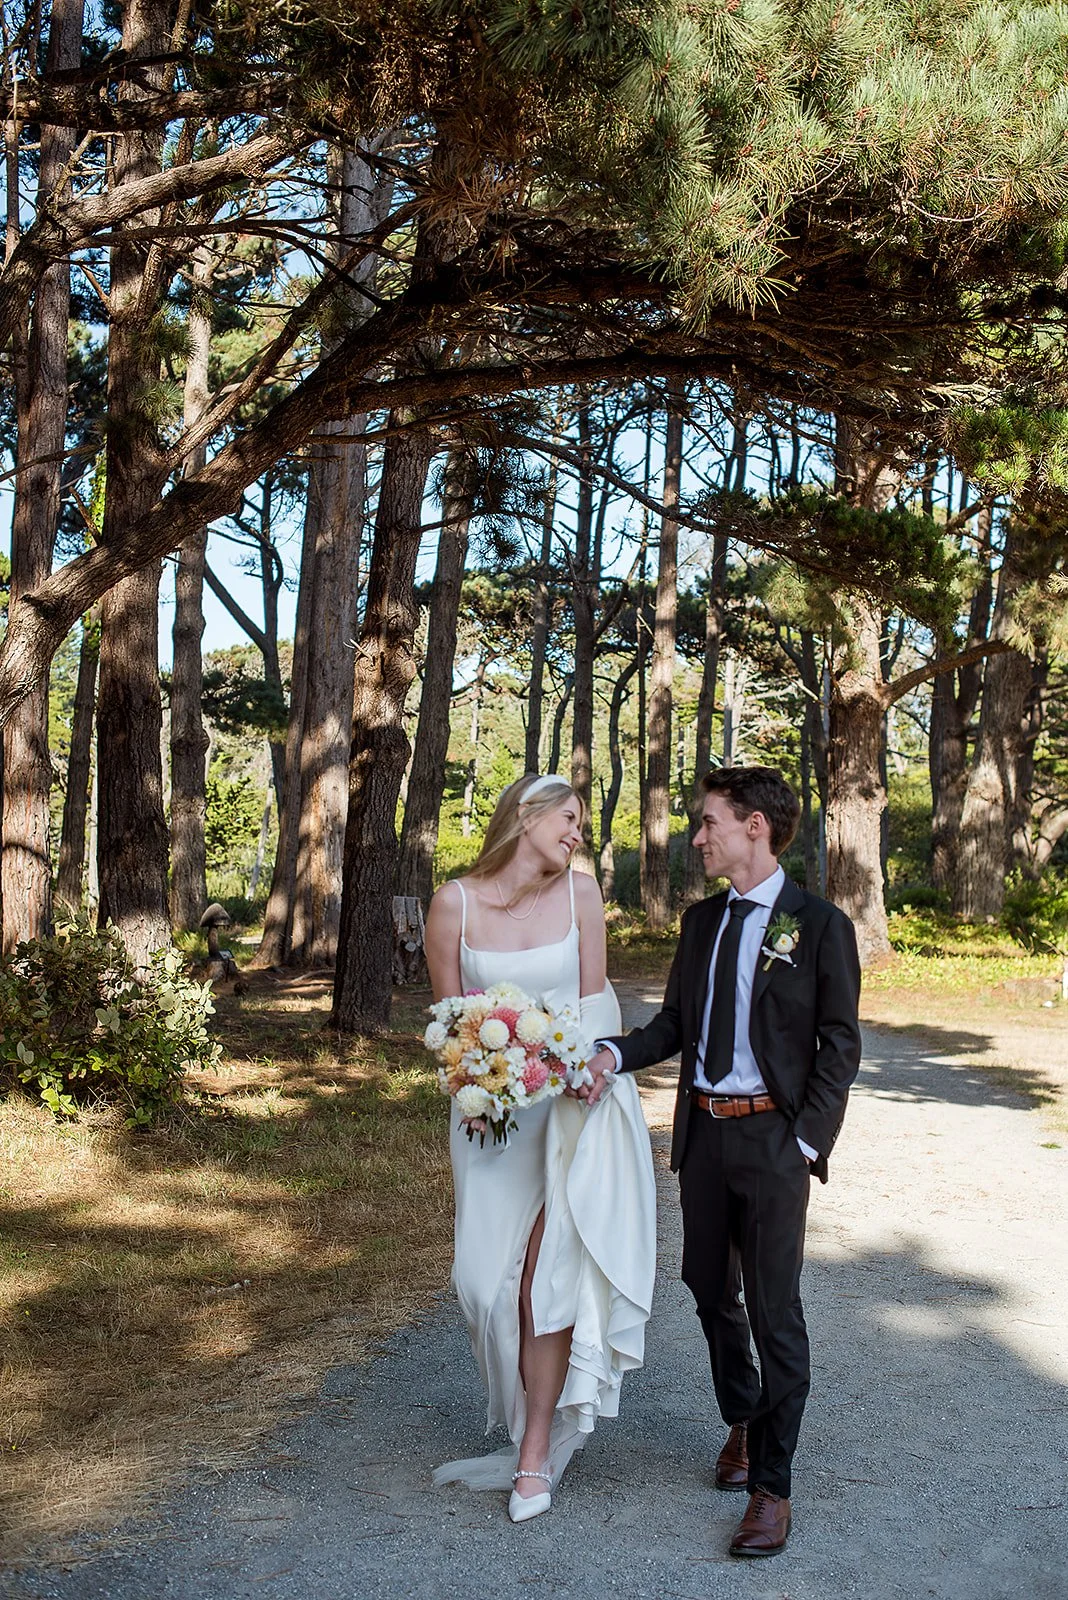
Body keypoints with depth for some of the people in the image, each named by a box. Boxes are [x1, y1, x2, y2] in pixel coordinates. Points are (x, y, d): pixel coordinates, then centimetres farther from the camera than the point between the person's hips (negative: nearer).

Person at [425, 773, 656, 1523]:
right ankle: (538, 1422, 28)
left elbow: (593, 999, 2)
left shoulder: (580, 892, -4)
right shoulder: (454, 903, -6)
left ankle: (536, 1451, 7)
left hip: (570, 1104, -1)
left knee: (549, 1274, -5)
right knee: (490, 1276, 6)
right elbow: (448, 1015, 2)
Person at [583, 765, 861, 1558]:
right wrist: (613, 1054, -7)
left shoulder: (820, 926, -8)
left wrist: (807, 1142, -13)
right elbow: (674, 1022, 11)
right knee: (712, 1292, 18)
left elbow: (839, 1047, -7)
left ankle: (771, 1486, 11)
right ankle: (743, 1422, 41)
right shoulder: (702, 920, 10)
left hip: (772, 1138, -6)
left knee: (776, 1313, -1)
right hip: (703, 1133, 6)